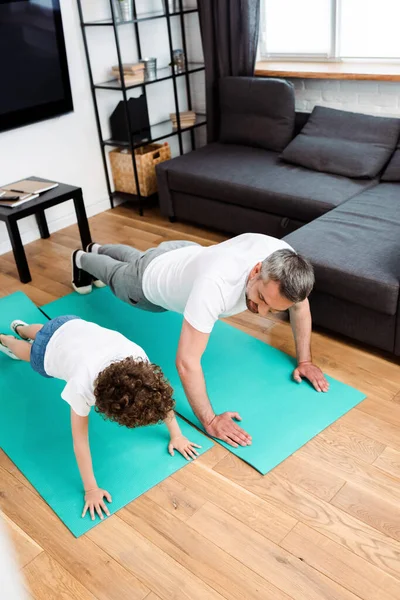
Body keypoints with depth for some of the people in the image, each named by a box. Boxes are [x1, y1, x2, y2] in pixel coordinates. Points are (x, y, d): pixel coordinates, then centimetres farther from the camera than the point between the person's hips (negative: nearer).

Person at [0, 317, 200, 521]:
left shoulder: (138, 357, -40)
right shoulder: (83, 385, -47)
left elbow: (160, 393, -22)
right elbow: (80, 440, -35)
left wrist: (176, 435, -15)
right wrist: (91, 489, -29)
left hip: (75, 325, 4)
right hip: (48, 348, -4)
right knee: (30, 352, 32)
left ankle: (20, 328, 66)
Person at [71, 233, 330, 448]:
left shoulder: (285, 259, -37)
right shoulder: (215, 284, -55)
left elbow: (301, 304, -15)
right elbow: (187, 362, -52)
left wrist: (305, 360, -17)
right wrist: (210, 420, -46)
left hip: (185, 255, 5)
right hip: (151, 280, -5)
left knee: (135, 258, 38)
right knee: (117, 275, 31)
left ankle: (98, 250, 70)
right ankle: (83, 260, 65)